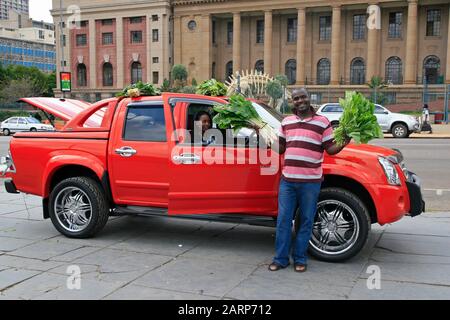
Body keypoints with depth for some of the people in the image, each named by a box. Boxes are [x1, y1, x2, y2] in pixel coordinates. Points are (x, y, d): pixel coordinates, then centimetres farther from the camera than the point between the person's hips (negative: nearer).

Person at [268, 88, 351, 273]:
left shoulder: (322, 122, 1)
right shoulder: (286, 122, 12)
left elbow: (330, 149, 0)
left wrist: (344, 142, -18)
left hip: (310, 181, -3)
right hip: (287, 180, 3)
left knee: (306, 222, 6)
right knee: (283, 221, 5)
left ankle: (300, 259, 18)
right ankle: (281, 259, 15)